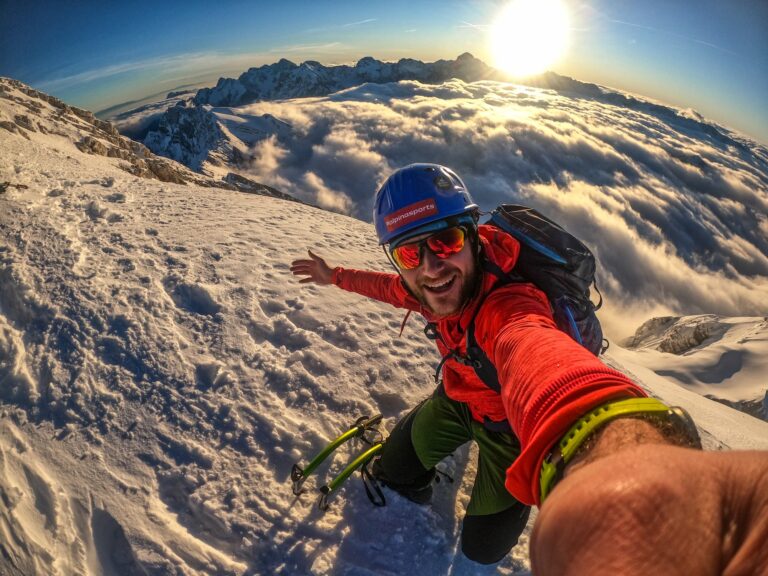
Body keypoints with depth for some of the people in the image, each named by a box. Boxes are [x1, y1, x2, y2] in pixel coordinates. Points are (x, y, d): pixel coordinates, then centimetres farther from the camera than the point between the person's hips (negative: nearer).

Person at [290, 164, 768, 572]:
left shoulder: (506, 304, -43)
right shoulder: (431, 285, -21)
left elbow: (532, 350, -69)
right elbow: (395, 288, 4)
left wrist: (606, 442, -92)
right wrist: (336, 276, 17)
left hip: (513, 423, -4)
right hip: (458, 397, 5)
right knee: (393, 471, 13)